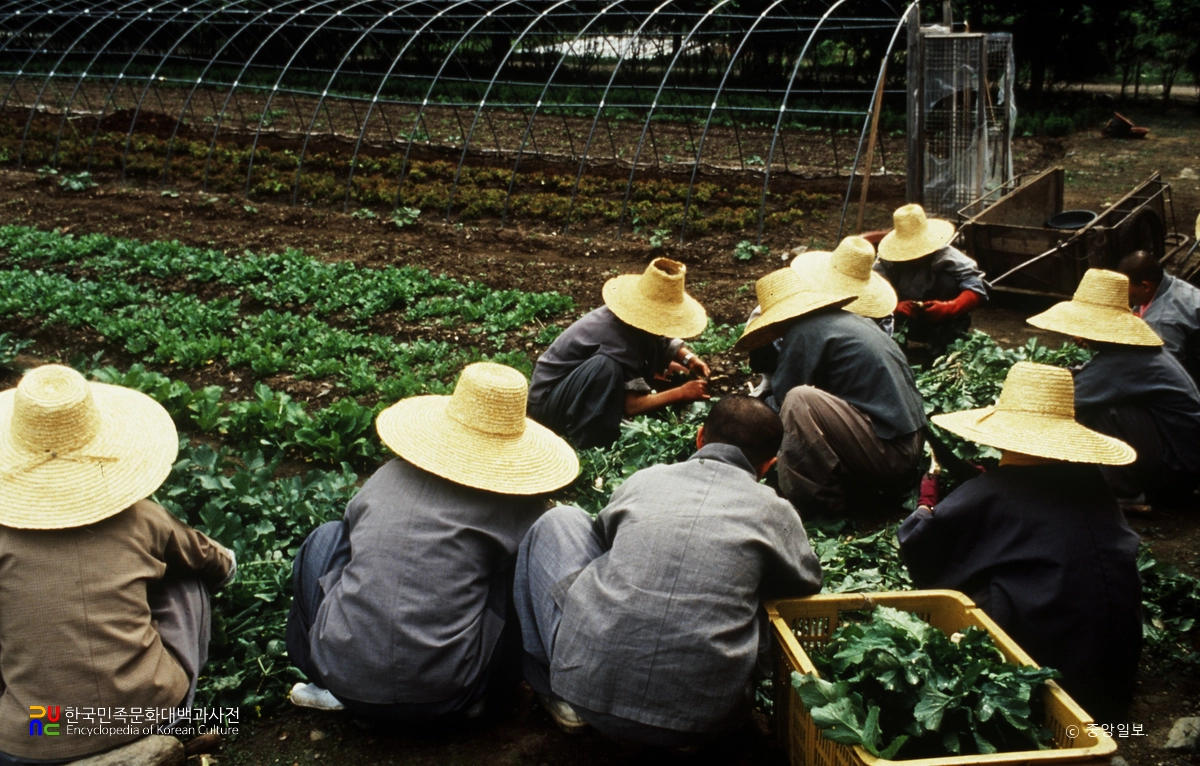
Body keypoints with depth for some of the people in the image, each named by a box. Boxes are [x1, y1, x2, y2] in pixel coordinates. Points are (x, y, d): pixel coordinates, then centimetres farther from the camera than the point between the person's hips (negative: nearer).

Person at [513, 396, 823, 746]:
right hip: (701, 718, 0)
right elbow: (808, 582, 25)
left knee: (558, 522, 22)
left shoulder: (642, 481, 10)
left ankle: (558, 693, 23)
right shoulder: (775, 512, 5)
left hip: (588, 686, 1)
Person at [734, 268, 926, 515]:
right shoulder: (850, 320, 17)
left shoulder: (805, 331, -10)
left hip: (888, 454, -10)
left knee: (799, 401, -21)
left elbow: (779, 404, -6)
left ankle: (818, 501, -9)